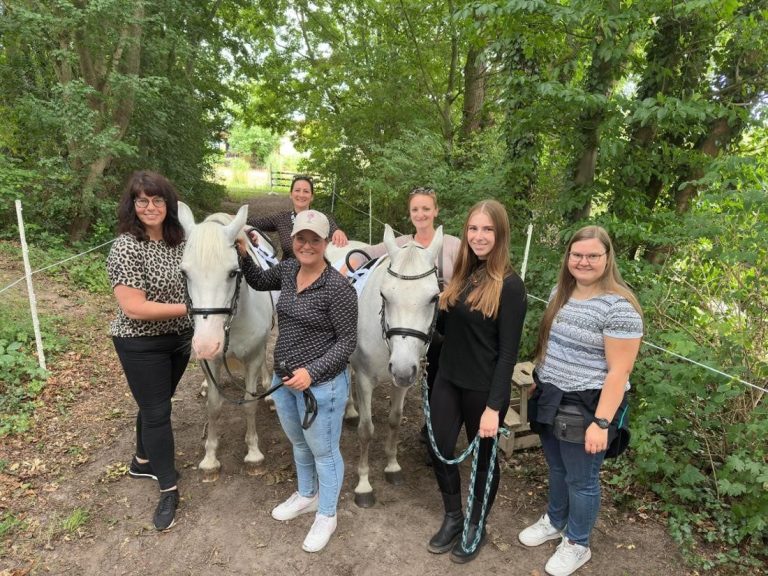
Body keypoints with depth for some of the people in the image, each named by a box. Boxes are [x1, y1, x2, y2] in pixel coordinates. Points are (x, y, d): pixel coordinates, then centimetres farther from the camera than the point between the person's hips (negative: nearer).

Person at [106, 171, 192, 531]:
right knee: (156, 412, 3)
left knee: (156, 403, 22)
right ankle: (168, 490, 20)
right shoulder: (126, 248, -20)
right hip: (141, 345, -6)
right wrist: (190, 307, -25)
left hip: (179, 339, 6)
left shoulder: (179, 240, -1)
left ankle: (142, 461, 46)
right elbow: (134, 309, -25)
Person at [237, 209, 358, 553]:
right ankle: (306, 496, 53)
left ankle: (326, 516, 37)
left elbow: (347, 341, -19)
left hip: (321, 384, -7)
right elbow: (258, 282, 18)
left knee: (323, 452, 14)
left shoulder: (338, 287, -23)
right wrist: (242, 255, 0)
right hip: (283, 380, 7)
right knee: (298, 443, 27)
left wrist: (311, 372, -27)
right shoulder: (288, 269, -1)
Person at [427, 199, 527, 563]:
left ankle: (476, 527, 39)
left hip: (483, 390, -6)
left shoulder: (509, 286, -16)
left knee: (483, 458, 15)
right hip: (448, 381, 6)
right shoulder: (462, 275, 3)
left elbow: (508, 352, -17)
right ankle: (452, 517, 40)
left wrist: (493, 406, -19)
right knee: (439, 451, 15)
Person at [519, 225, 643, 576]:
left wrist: (601, 422, -21)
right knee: (556, 468, 24)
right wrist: (539, 387, 16)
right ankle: (554, 522, 47)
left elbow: (619, 371, -20)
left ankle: (577, 545, 34)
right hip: (549, 398, 7)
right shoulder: (560, 293, 4)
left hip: (585, 406, -7)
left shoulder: (619, 307, -19)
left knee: (581, 479, 12)